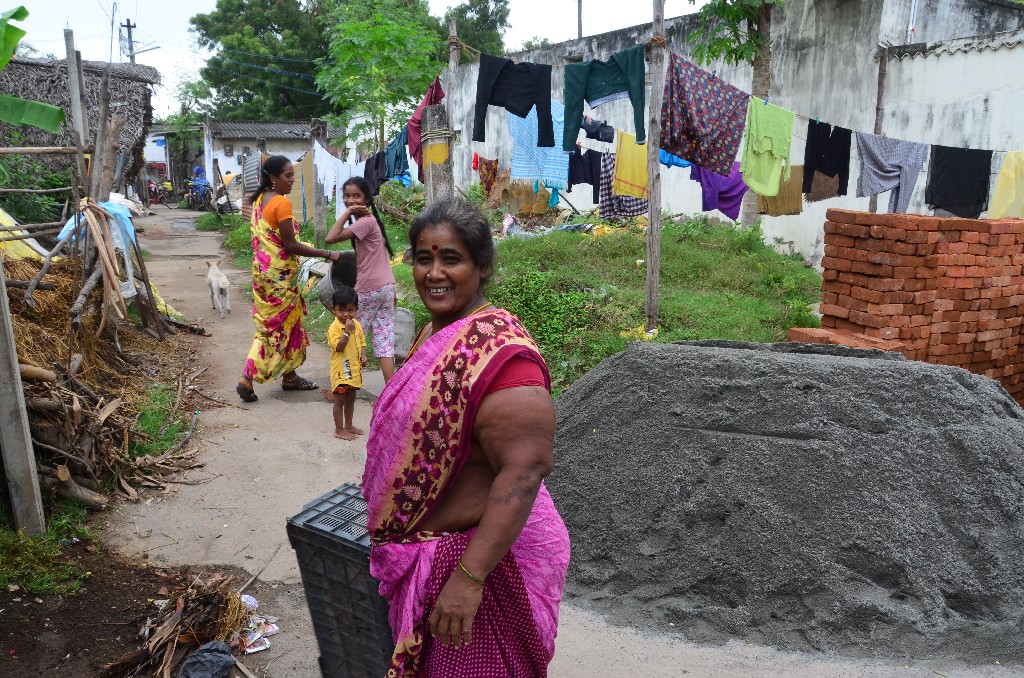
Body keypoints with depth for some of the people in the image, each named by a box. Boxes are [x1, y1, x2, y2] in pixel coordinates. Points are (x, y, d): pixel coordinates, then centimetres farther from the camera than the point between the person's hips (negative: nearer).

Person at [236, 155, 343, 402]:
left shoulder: (260, 199, 9)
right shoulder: (282, 203, -18)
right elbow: (290, 245, -21)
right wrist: (327, 254, -18)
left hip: (262, 269, 9)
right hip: (280, 274, -9)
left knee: (270, 324, 15)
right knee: (278, 326, 1)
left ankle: (289, 376, 26)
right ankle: (247, 378, 1)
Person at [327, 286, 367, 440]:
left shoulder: (357, 325, 4)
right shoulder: (335, 328, -17)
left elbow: (362, 342, 14)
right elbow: (338, 347, -25)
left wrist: (363, 355, -3)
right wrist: (347, 331, -31)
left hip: (354, 369, 7)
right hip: (341, 370, -7)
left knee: (351, 399, 19)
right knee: (340, 400, 3)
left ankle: (348, 425, 33)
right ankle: (339, 430, 13)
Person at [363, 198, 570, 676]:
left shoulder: (496, 350, -26)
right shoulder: (434, 333, 2)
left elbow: (524, 471, -31)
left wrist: (468, 576, -32)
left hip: (480, 553, -9)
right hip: (430, 549, 9)